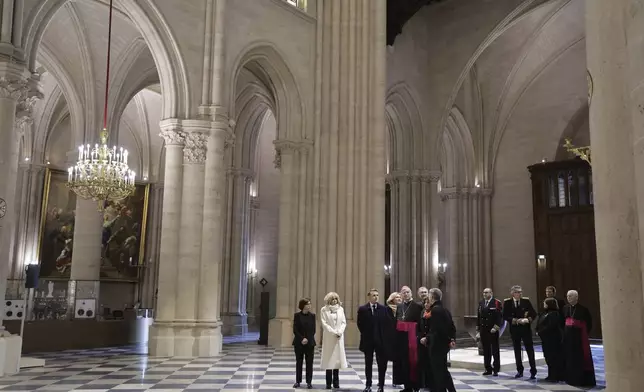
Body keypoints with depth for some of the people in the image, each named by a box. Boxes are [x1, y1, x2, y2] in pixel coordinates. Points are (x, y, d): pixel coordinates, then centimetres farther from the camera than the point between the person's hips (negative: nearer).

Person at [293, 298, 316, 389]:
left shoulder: (312, 315, 2)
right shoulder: (297, 315, -2)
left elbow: (313, 329, 2)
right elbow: (295, 330, -4)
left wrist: (307, 339, -9)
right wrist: (302, 339, -14)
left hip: (310, 342, 1)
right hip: (299, 342, -1)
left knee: (309, 362, 1)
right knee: (299, 362, 6)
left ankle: (309, 382, 7)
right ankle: (298, 381, 14)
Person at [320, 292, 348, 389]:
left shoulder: (340, 309, 10)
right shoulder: (324, 310, 2)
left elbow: (344, 322, 7)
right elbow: (324, 323, -6)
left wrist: (340, 332, -9)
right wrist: (334, 332, -12)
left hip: (339, 337, 3)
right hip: (328, 337, -3)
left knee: (337, 357, 1)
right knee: (329, 358, -3)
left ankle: (336, 382, 6)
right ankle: (328, 383, 0)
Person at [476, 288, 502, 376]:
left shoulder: (497, 303, -5)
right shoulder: (481, 303, 12)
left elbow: (499, 316, -11)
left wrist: (496, 327, -18)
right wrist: (478, 329, 11)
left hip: (493, 330, -5)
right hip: (483, 330, 5)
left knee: (495, 350, 2)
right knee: (486, 350, 8)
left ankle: (496, 370, 8)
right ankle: (488, 369, 16)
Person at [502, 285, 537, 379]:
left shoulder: (526, 301, -1)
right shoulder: (507, 302, -2)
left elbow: (533, 313, 1)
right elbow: (505, 316, -5)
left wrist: (528, 319, -17)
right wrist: (516, 320, -16)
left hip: (526, 328, -1)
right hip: (514, 329, 1)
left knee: (530, 349, -3)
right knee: (517, 350, 9)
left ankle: (533, 371, 2)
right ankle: (519, 371, 19)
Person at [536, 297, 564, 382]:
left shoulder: (554, 314, -15)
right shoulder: (545, 313, 13)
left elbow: (550, 326, -24)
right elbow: (539, 323, 14)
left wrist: (540, 332, -17)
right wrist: (538, 331, -4)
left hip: (553, 339, -9)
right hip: (546, 338, 9)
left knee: (553, 357, -3)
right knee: (548, 357, 13)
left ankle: (556, 376, 3)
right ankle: (552, 375, 22)